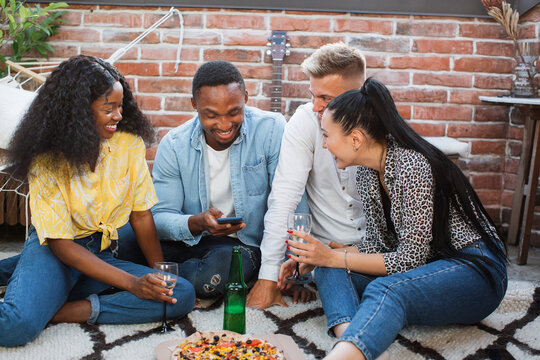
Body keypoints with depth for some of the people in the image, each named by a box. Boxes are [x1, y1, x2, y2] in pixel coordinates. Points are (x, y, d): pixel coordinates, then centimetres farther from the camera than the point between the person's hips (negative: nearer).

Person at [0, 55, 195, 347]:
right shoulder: (47, 161, -12)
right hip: (53, 251, -6)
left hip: (105, 253, 6)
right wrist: (132, 283, -24)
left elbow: (141, 214, 2)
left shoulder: (130, 144, -2)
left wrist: (160, 275, -8)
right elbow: (60, 243, -15)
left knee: (182, 296, -23)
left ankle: (58, 308, -18)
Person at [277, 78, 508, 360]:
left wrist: (333, 257, -16)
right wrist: (315, 257, -3)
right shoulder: (366, 174, 4)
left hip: (474, 268, -8)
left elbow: (411, 259, -20)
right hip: (425, 268, 8)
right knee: (329, 271, -15)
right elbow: (378, 244, 9)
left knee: (385, 290, -38)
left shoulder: (413, 167, -22)